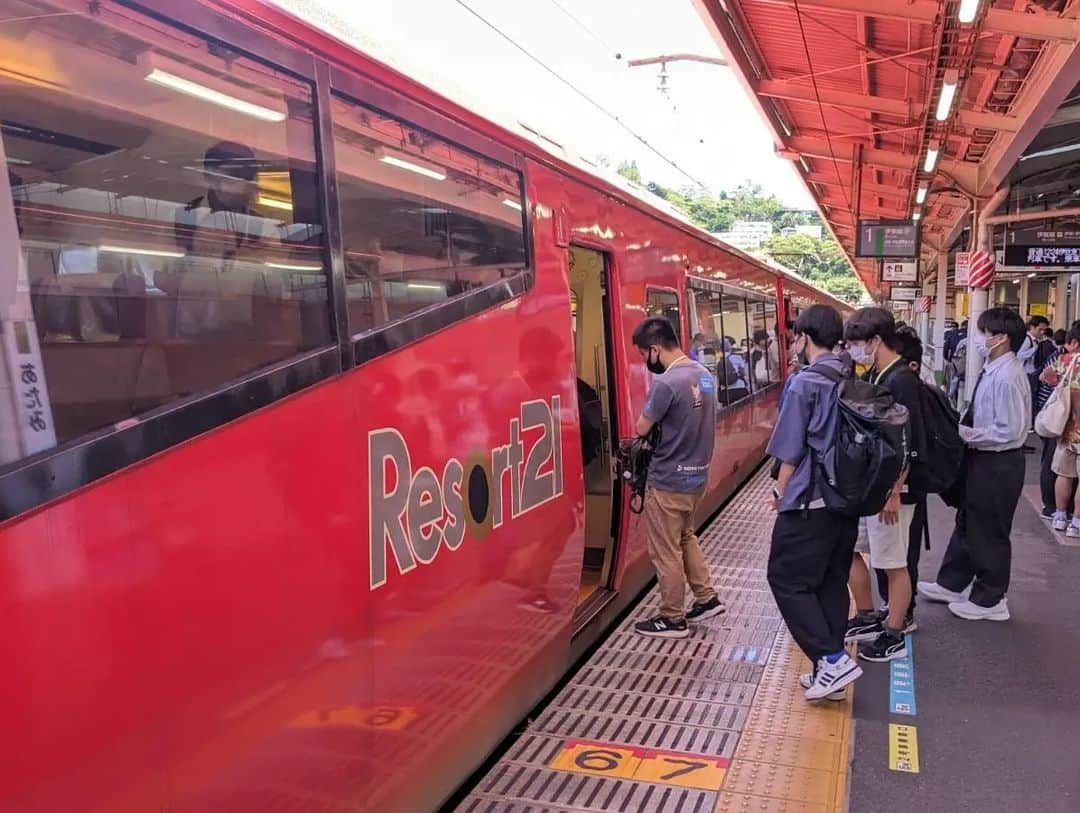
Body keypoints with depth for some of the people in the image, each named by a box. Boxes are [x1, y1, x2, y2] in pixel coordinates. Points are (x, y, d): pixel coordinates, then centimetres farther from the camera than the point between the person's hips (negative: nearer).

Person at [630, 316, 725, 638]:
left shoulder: (667, 383, -23)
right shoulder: (704, 374, 4)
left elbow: (642, 429, -14)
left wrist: (646, 422, 6)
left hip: (668, 480, -9)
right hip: (697, 474, 9)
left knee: (665, 552, 6)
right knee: (685, 538, 26)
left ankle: (673, 619, 18)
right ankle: (707, 598, 32)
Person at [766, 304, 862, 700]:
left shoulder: (804, 384, -14)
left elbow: (791, 451, -11)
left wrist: (781, 493, 3)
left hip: (810, 501, -7)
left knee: (787, 579, 3)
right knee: (832, 582, 14)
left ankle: (832, 659, -2)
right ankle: (831, 666, 20)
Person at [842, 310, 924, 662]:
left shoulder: (902, 381, -19)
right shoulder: (872, 377, 8)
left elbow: (910, 445, -21)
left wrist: (894, 492, -20)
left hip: (890, 488, -9)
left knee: (893, 564, 5)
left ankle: (894, 636, 20)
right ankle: (868, 619, 32)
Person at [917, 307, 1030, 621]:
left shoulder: (1007, 377, -24)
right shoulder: (992, 371, 4)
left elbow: (1009, 431, -26)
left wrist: (968, 436, -19)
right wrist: (964, 428, 1)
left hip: (997, 465, -9)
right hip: (982, 459, 9)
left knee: (989, 532, 5)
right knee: (967, 523, 20)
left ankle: (990, 601, 22)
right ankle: (952, 584, 35)